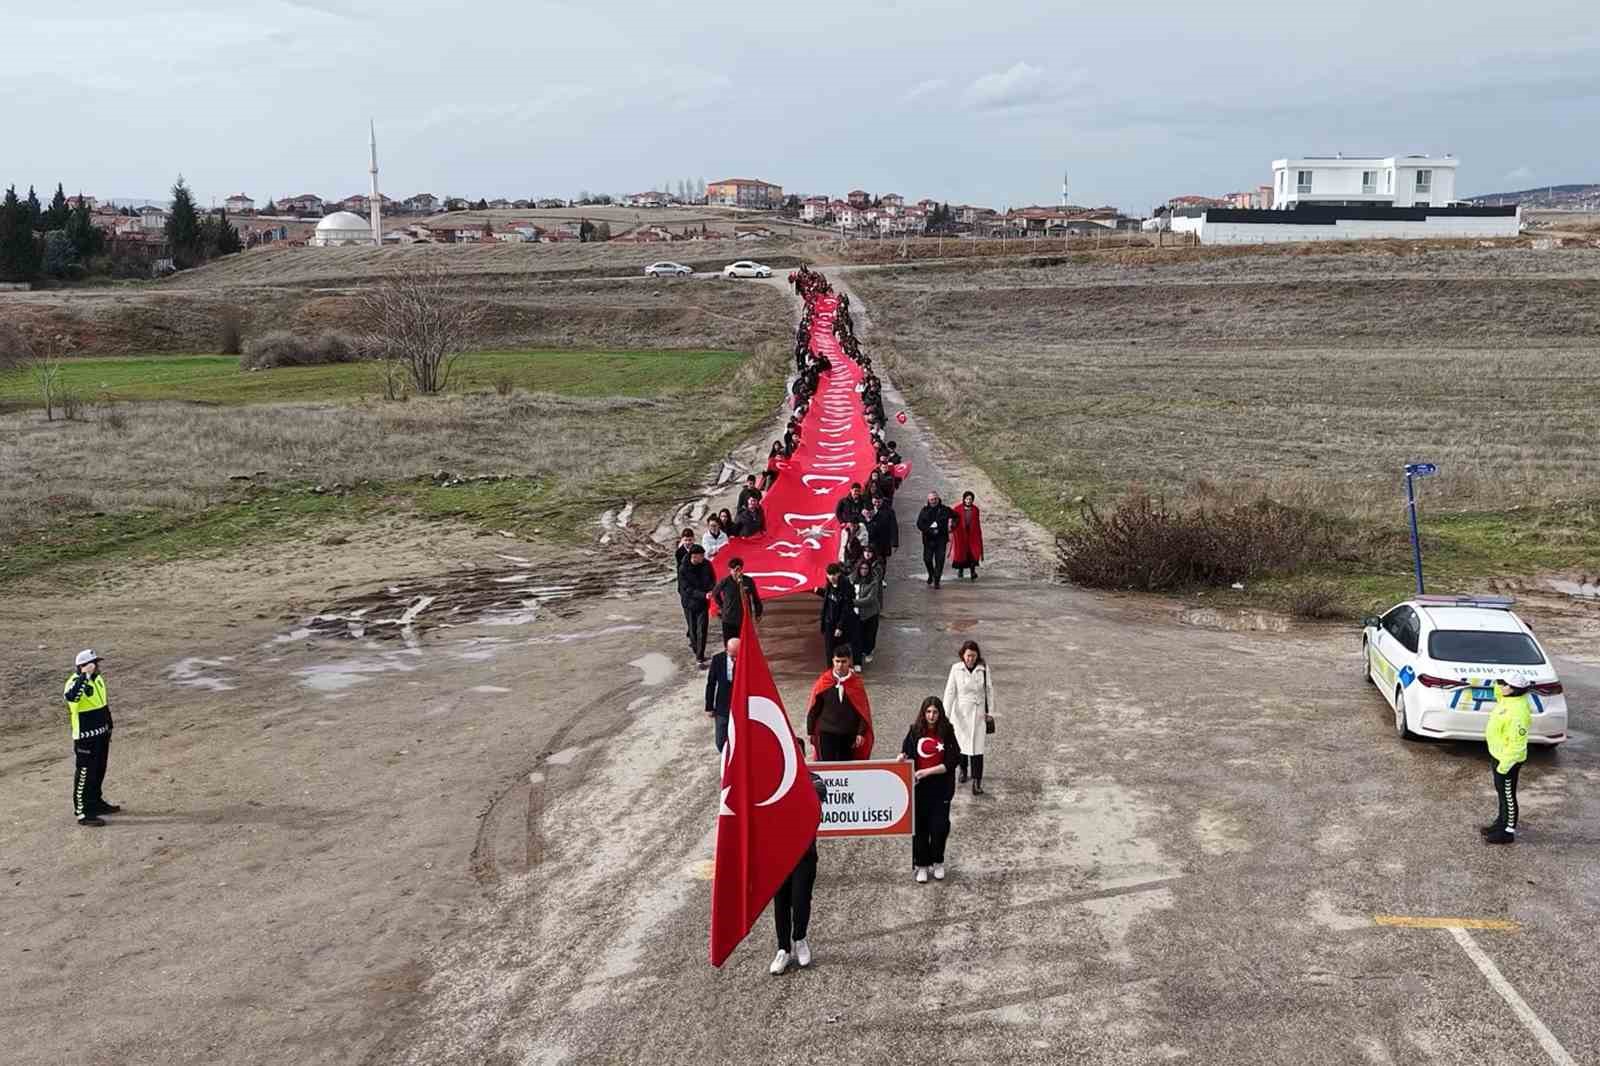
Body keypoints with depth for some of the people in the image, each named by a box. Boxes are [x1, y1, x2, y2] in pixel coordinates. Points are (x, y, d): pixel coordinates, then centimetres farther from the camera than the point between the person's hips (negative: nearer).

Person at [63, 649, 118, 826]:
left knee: (99, 771, 21)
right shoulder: (76, 682, -20)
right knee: (85, 774, -4)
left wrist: (108, 727, 22)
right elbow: (70, 696, -46)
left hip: (101, 734, 9)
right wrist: (84, 676, -46)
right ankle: (83, 813, 2)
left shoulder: (98, 679, 8)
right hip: (85, 737, -9)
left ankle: (96, 802, 38)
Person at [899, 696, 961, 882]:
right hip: (919, 788, 1)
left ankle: (938, 862, 22)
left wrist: (927, 771, -15)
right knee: (920, 827, 5)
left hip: (941, 788, -1)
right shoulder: (915, 731, 0)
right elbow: (906, 753, 10)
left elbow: (951, 762, -8)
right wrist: (903, 758, -14)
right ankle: (921, 865, 18)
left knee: (939, 827, 0)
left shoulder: (947, 733, -4)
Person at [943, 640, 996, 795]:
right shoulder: (956, 669, -8)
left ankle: (977, 781, -4)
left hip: (978, 712, -1)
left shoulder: (984, 669, -7)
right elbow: (950, 692, -5)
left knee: (977, 746, -6)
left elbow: (989, 690, 2)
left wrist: (990, 711, 4)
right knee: (961, 742, 16)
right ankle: (963, 769, 42)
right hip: (961, 712, 1)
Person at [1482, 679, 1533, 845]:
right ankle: (1501, 822, 39)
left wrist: (1504, 765, -23)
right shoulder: (1507, 699, -4)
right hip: (1498, 755, 9)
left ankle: (1508, 832, 18)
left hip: (1508, 759, -9)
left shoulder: (1517, 712, -31)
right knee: (1501, 792, 23)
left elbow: (1516, 744, -28)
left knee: (1507, 795, 5)